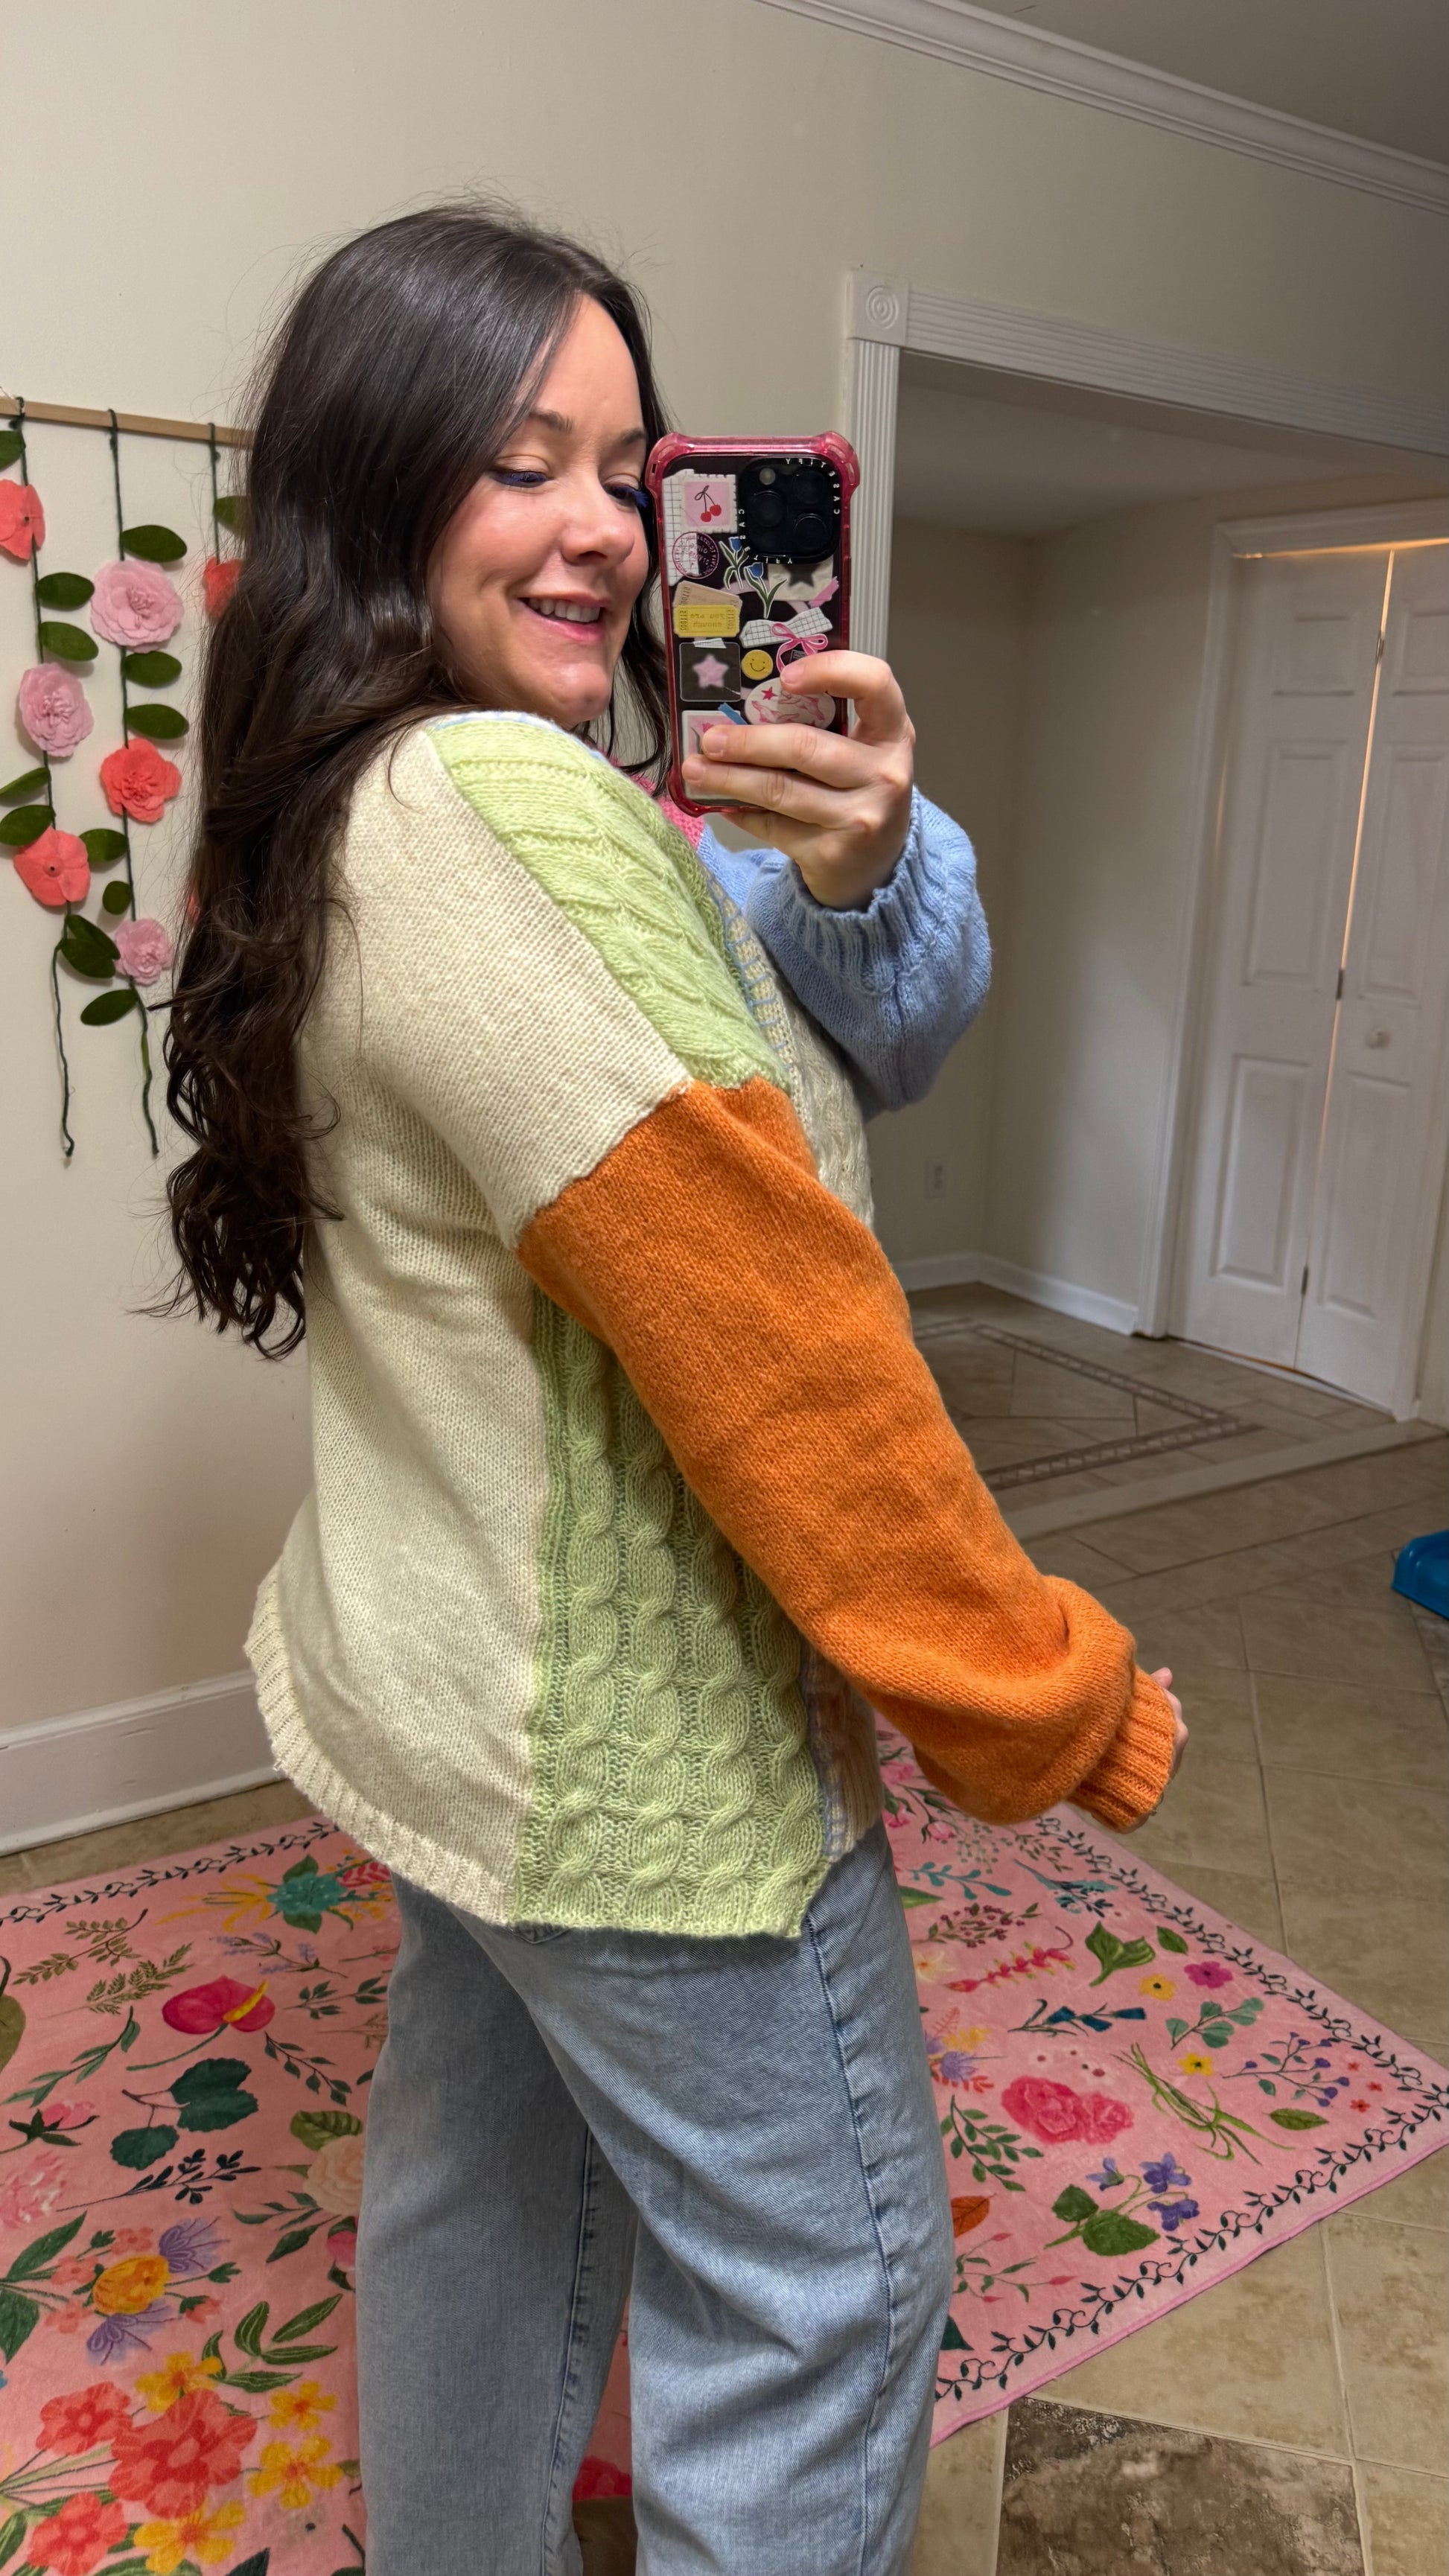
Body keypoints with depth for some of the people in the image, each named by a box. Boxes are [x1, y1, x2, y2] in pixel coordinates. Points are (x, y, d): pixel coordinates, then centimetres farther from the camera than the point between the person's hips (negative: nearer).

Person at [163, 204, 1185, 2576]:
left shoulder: (372, 805, 9)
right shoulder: (508, 805, -23)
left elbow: (884, 1041, 3)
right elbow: (768, 1333, -26)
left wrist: (862, 867, -18)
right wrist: (1061, 1710, -16)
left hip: (462, 1670, 10)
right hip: (641, 1732, -10)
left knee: (487, 2174, 27)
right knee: (823, 2290, 11)